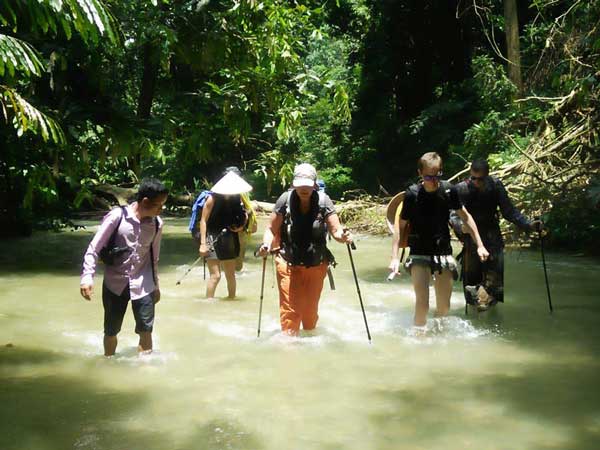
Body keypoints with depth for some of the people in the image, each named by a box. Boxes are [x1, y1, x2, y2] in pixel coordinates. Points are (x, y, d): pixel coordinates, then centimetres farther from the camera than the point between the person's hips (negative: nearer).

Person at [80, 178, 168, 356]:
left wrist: (156, 285, 18)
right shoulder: (117, 217, -12)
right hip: (115, 283, -2)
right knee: (111, 331, 10)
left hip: (142, 284, 2)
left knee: (146, 330, -6)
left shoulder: (156, 224, -1)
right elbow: (94, 248, -10)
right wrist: (87, 276, -20)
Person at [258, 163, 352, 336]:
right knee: (290, 309, -5)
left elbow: (335, 230, -13)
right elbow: (272, 229, -5)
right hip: (288, 264, -1)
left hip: (316, 266, 2)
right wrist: (267, 244, -25)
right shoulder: (285, 200, -11)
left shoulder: (323, 201, -10)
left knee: (310, 310, 16)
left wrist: (342, 236, -35)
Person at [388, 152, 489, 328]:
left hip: (443, 253, 3)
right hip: (419, 254, -3)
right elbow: (401, 226, -5)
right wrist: (395, 257, -13)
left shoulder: (449, 190, -6)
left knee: (444, 308, 8)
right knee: (422, 303, -16)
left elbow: (465, 217, 8)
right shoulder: (412, 194, -12)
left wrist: (479, 245, 6)